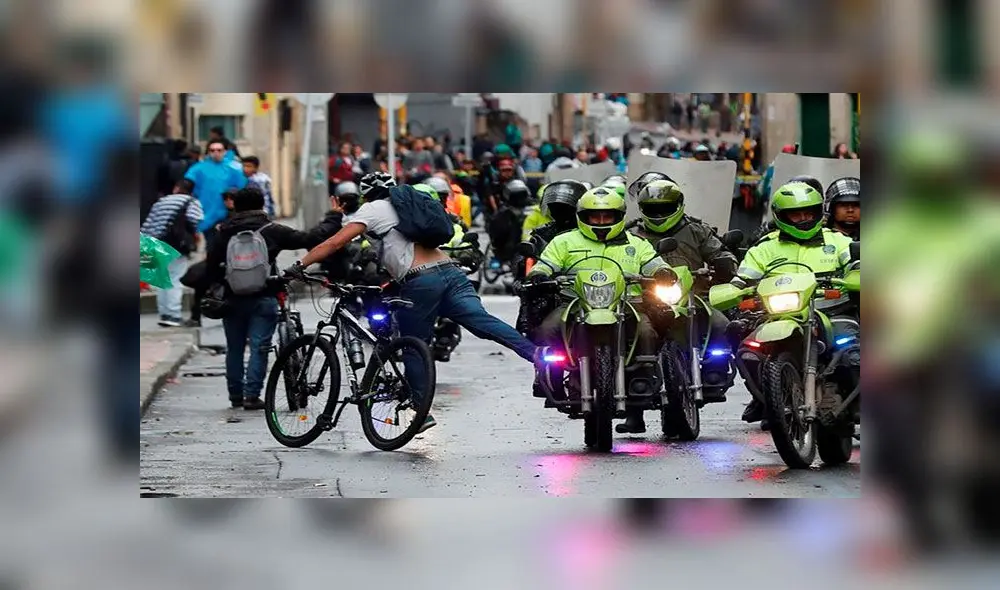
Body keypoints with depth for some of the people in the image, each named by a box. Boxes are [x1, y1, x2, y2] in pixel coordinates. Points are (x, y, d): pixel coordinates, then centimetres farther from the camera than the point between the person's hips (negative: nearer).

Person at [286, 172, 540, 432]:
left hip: (420, 281, -5)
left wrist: (299, 266, 6)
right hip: (451, 271, 5)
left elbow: (336, 242, 3)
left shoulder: (372, 209, 13)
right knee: (483, 321, -10)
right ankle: (536, 353, -31)